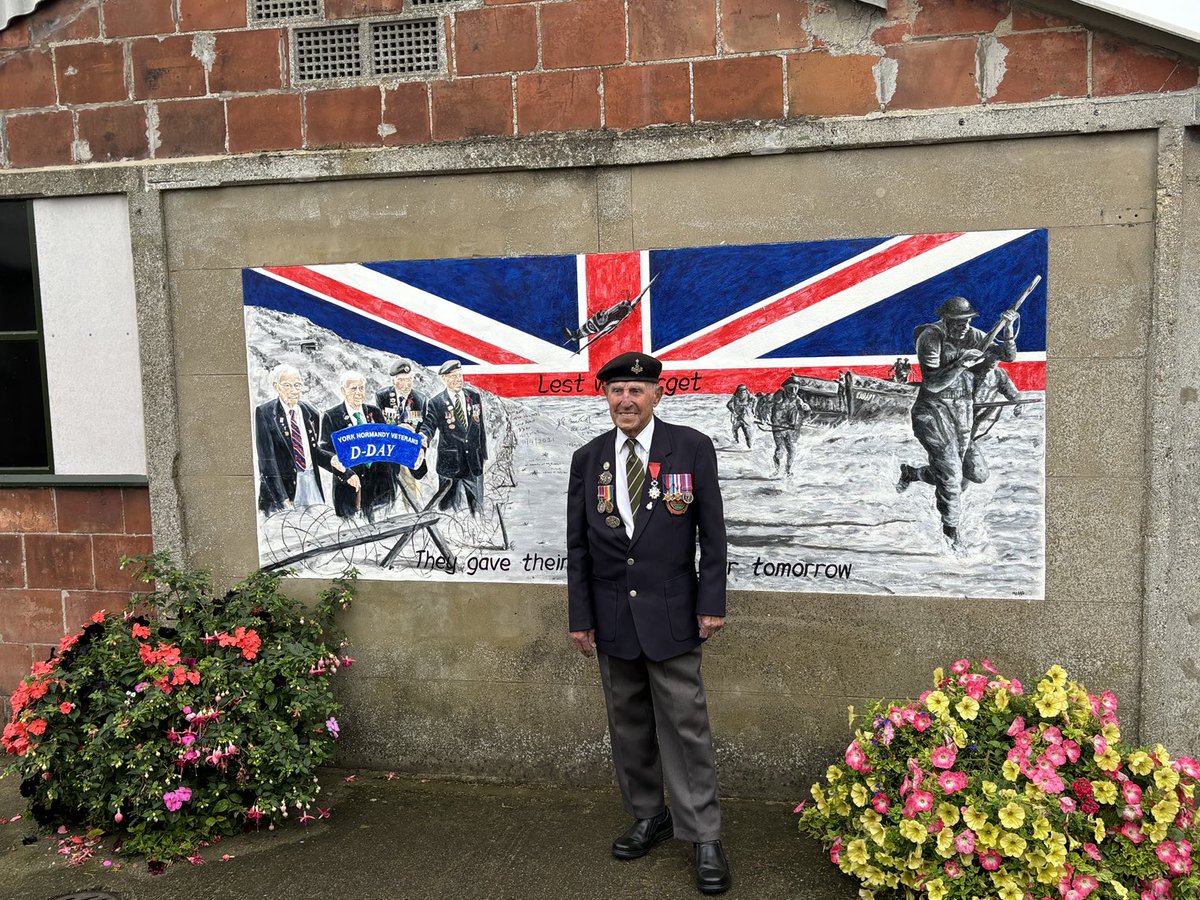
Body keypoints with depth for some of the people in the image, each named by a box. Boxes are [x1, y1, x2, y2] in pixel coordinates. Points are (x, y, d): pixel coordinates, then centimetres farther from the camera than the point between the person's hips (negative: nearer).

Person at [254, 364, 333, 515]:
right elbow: (267, 459, -9)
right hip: (282, 484, -4)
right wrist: (282, 498, -16)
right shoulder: (264, 413, -4)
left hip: (311, 484, 4)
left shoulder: (310, 413, 11)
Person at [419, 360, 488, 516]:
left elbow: (481, 426, 12)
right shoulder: (435, 403, -5)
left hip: (475, 462, 3)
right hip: (449, 464, -3)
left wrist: (483, 453, 13)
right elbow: (428, 425, -16)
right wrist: (424, 438, -40)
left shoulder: (474, 396, 7)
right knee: (448, 508, 1)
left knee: (477, 507, 14)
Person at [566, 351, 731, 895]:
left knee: (685, 726, 1)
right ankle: (648, 817, 30)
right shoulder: (587, 458, 4)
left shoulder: (692, 448, -5)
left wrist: (712, 603, -6)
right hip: (611, 618, 3)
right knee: (628, 725, 13)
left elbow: (712, 532, -2)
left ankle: (705, 838, 14)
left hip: (671, 615, -3)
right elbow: (577, 545, 6)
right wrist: (579, 616, 4)